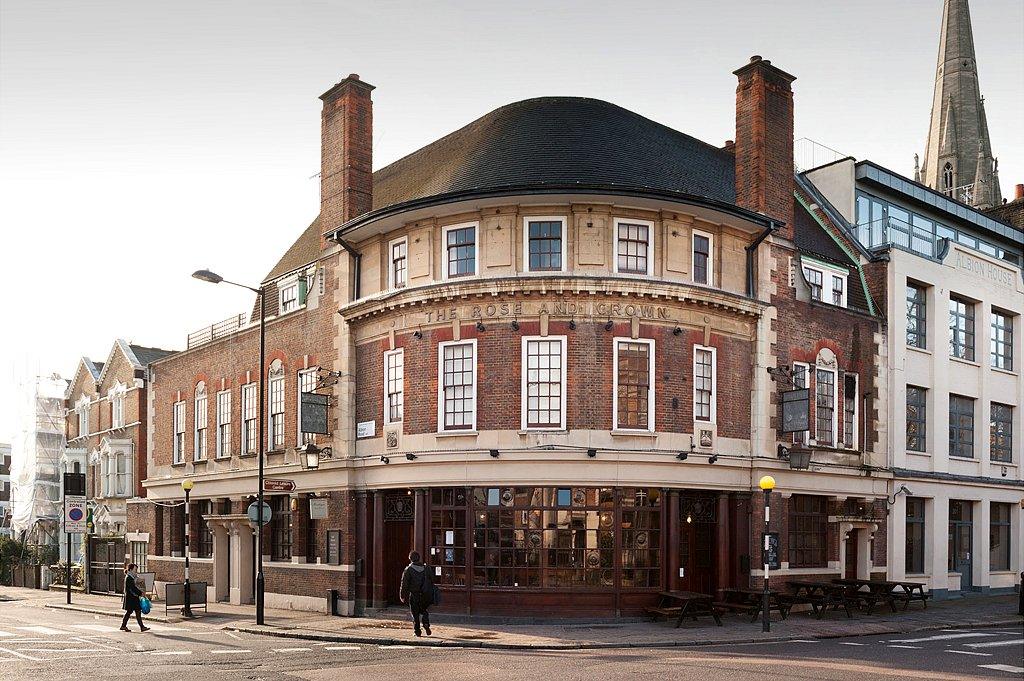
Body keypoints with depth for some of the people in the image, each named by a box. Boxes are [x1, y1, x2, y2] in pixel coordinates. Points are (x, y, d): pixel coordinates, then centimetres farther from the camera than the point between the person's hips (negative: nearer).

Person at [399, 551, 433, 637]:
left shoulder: (408, 570, -5)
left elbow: (404, 584, -7)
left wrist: (403, 596, 0)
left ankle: (417, 630, 4)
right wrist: (431, 596, 17)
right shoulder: (426, 569, 7)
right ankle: (426, 625, -4)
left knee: (415, 613, 6)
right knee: (424, 611, 18)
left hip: (414, 595, -3)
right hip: (425, 595, 3)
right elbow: (431, 582, 10)